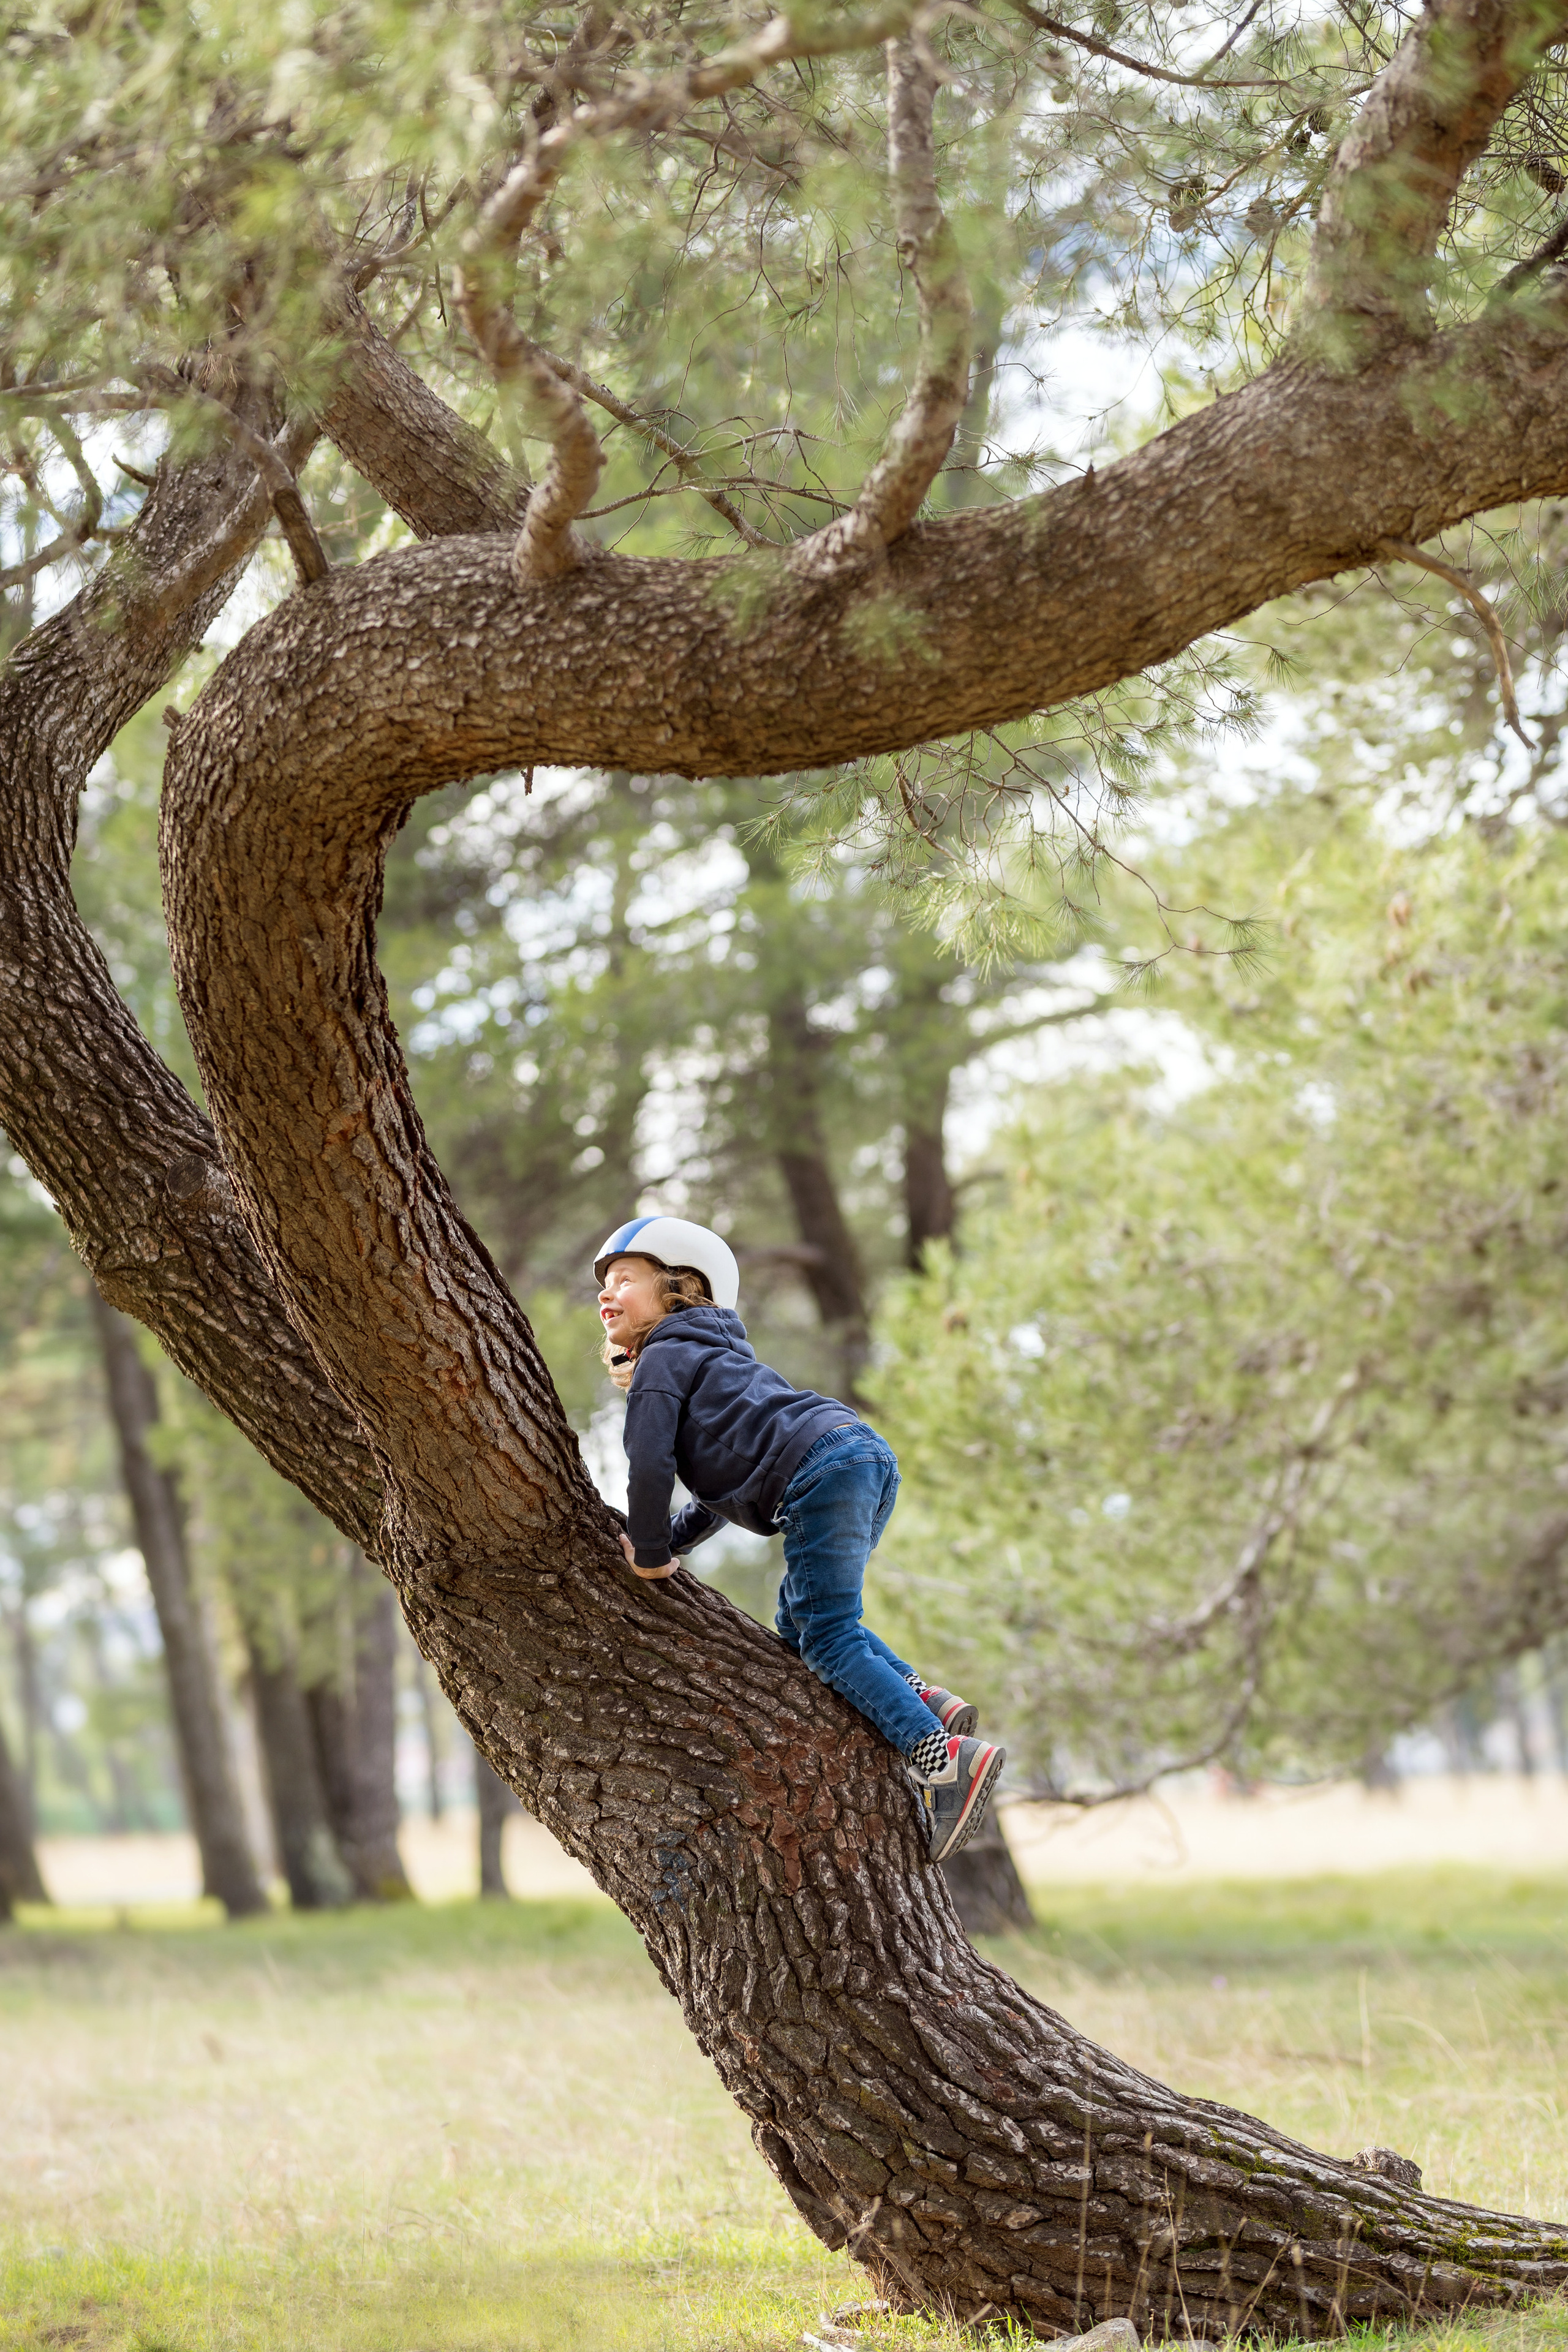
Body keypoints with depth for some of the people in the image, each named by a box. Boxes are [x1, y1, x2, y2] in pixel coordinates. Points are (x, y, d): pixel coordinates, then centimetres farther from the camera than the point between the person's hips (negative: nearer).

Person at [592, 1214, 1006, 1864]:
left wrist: (649, 1553, 6)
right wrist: (670, 1541, 28)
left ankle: (941, 1759, -20)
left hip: (821, 1468, -9)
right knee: (800, 1618, 18)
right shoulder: (710, 1355, 36)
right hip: (864, 1452, 9)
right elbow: (719, 1488, 39)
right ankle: (928, 1703, 8)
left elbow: (650, 1461, -6)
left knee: (827, 1636, -9)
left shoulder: (663, 1359, 7)